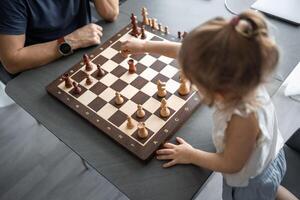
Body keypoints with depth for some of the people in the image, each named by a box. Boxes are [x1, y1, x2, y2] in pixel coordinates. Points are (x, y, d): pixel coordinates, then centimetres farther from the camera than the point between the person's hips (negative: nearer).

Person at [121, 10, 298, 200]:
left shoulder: (244, 119, -48)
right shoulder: (237, 72, -31)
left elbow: (231, 164, -28)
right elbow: (185, 53, -18)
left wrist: (190, 155, -16)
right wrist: (144, 45, -7)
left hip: (250, 182, -6)